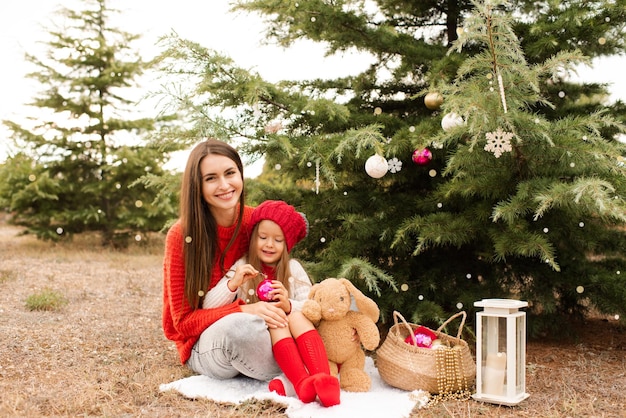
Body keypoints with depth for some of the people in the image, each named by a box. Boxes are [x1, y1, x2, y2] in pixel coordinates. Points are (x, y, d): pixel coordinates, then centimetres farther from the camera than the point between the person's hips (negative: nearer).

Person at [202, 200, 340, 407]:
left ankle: (324, 380, -44)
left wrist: (289, 306, -26)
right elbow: (209, 306, -6)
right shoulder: (242, 267, 4)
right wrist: (233, 283, -23)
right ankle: (303, 383, -47)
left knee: (296, 316, -27)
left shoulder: (293, 268, 6)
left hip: (296, 342, 1)